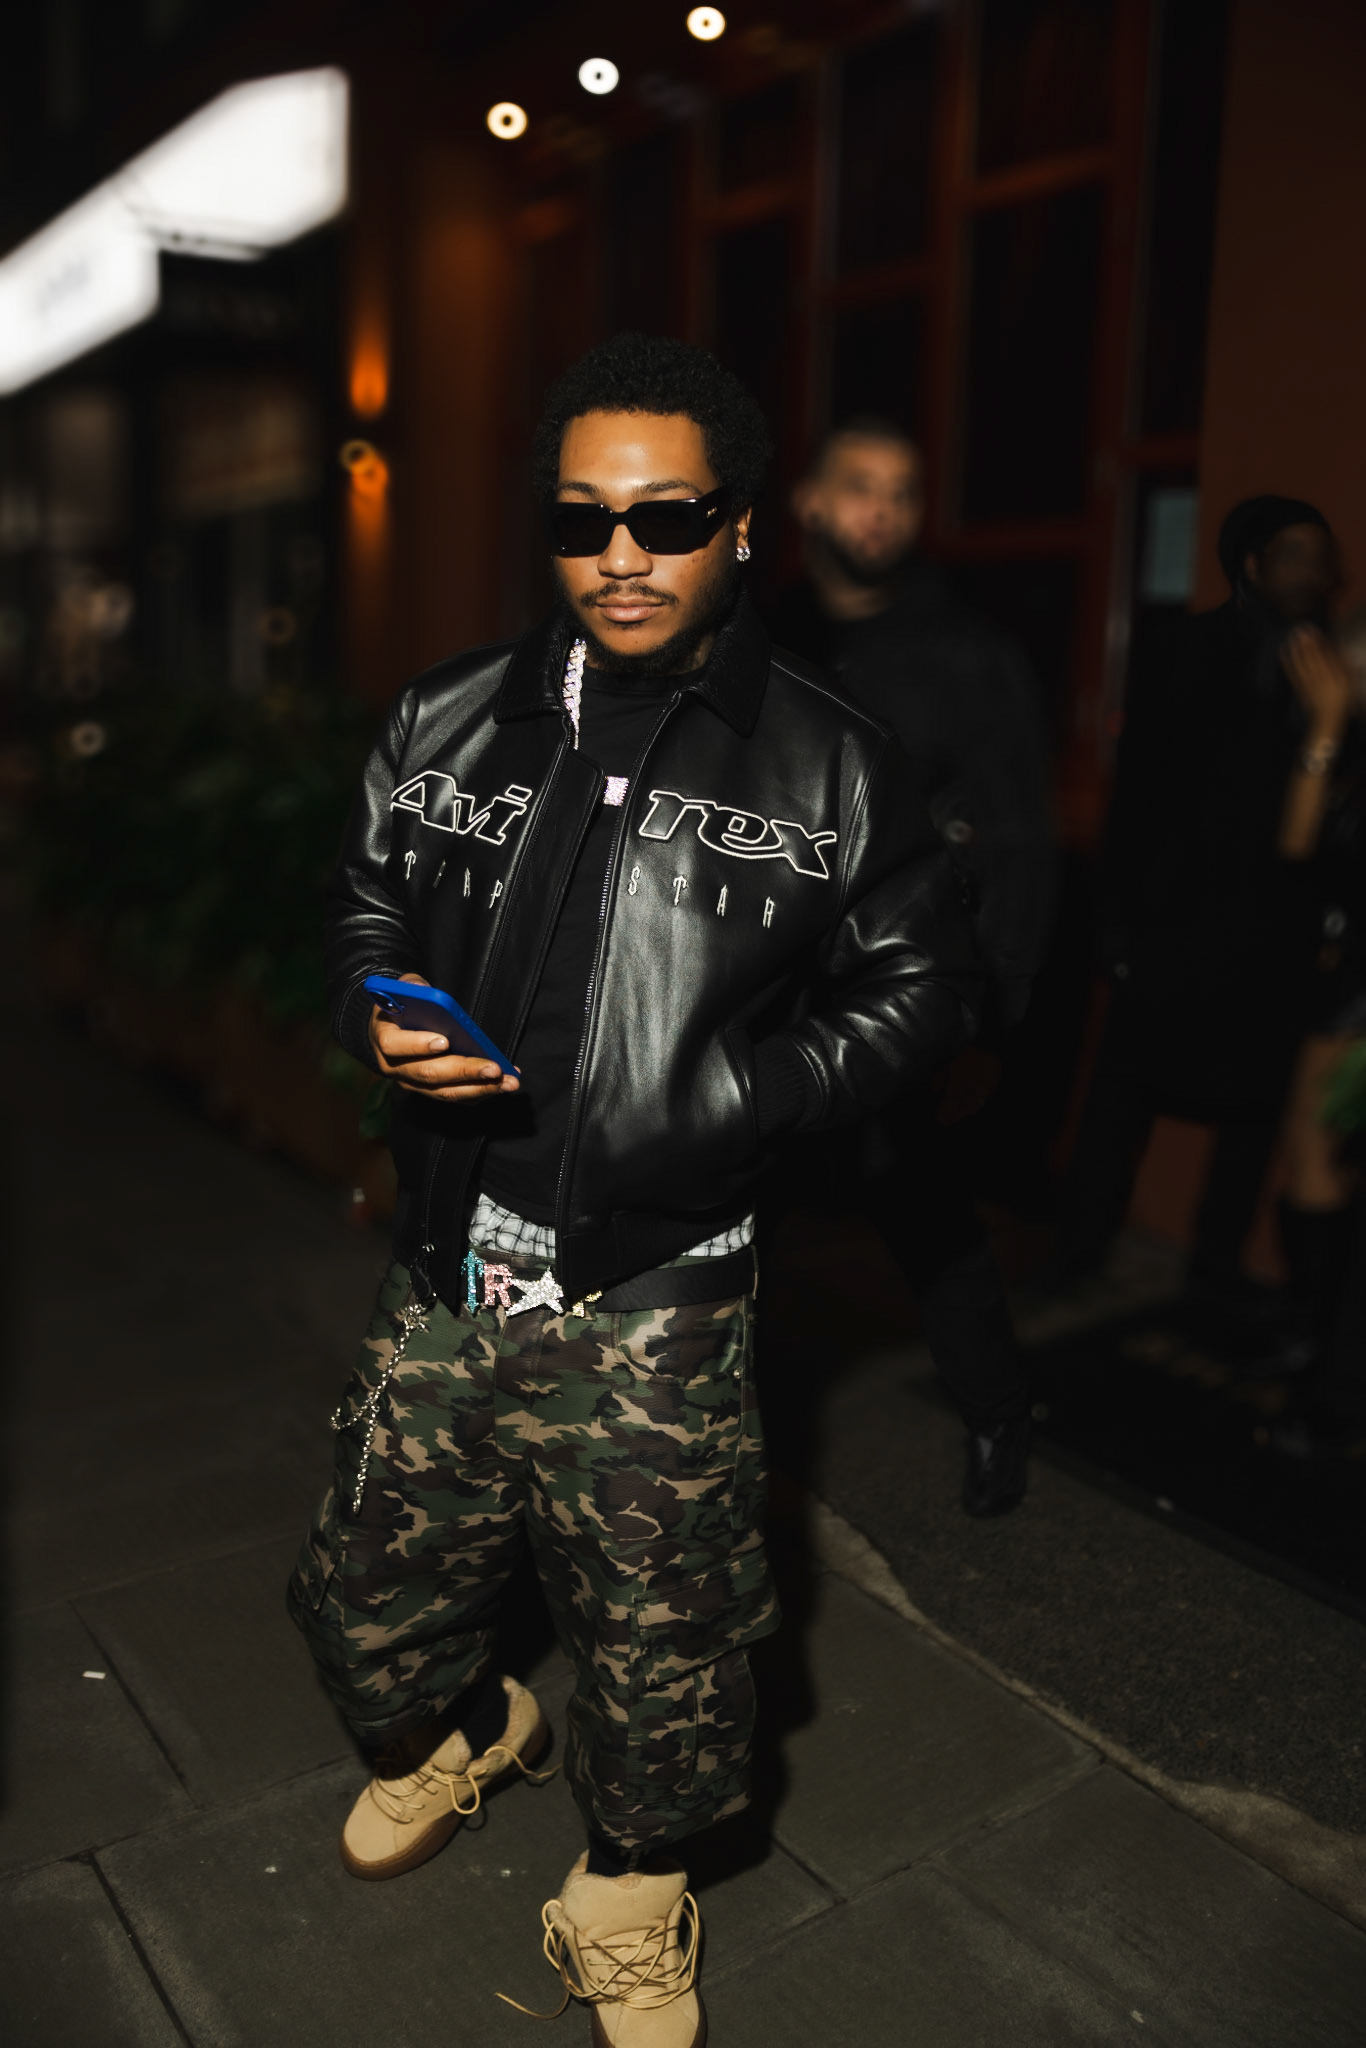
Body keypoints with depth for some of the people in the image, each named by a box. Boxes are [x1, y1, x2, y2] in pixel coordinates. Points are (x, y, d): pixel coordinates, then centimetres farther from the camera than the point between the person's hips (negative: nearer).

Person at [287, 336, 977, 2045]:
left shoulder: (823, 764, -5)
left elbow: (922, 984, 1)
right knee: (368, 1608, 19)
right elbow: (366, 908, 15)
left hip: (655, 1307, -3)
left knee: (660, 1672, 10)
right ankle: (461, 1734, 56)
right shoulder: (448, 722, 3)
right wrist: (380, 1023, -7)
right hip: (446, 1276, 4)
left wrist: (741, 1095, -13)